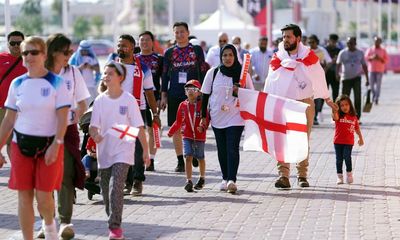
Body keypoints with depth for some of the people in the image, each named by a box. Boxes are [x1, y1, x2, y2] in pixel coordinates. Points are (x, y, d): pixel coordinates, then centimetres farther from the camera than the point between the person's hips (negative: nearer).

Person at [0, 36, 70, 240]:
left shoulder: (57, 83, -4)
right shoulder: (17, 84, 6)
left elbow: (62, 118, -8)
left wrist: (56, 145, -19)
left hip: (49, 144, -3)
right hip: (21, 144, 3)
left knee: (44, 196, -5)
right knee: (24, 196, 1)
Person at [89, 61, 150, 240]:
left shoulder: (128, 100, -5)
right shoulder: (100, 100, 2)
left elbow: (139, 127, -3)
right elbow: (93, 125, 1)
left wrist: (145, 150, -4)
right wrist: (94, 135, -23)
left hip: (123, 151, -4)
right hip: (104, 151, 4)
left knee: (115, 186, -18)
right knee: (106, 189, 11)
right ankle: (113, 222, 29)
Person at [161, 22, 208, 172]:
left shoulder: (197, 50, 6)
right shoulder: (169, 53, 10)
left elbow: (203, 72, 6)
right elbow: (165, 75, 12)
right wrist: (163, 96, 6)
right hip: (174, 96, 2)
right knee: (176, 129, 2)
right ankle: (180, 161, 8)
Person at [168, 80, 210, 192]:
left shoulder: (202, 105, -9)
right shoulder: (183, 105, 1)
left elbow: (207, 119, -9)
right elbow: (179, 121, 8)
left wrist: (203, 127, -28)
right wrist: (171, 131, 0)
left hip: (200, 136, -2)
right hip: (187, 136, 2)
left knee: (200, 158, 12)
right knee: (188, 157, -9)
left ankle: (202, 178, 34)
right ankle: (189, 181, -11)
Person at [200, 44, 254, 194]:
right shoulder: (213, 73, 3)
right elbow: (205, 96, 8)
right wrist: (203, 116, 5)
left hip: (235, 118, -3)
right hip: (217, 118, 3)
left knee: (232, 149, -13)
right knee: (222, 150, 8)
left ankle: (232, 180, -19)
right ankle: (225, 179, 18)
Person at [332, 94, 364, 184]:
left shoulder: (353, 117, 3)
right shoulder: (338, 115, -3)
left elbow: (357, 128, 15)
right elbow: (335, 117, -28)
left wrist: (360, 138, 21)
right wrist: (334, 111, -48)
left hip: (349, 142, 0)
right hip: (338, 141, 0)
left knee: (347, 157, -12)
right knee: (339, 159, 5)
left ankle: (349, 173, 9)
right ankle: (339, 176, 15)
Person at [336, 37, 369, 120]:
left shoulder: (360, 53, 7)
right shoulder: (342, 53, 2)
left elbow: (364, 66, 12)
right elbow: (338, 64, -6)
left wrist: (367, 79, 9)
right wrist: (337, 73, -25)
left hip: (356, 78, 0)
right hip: (346, 78, 0)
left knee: (358, 97, -14)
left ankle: (357, 117, -12)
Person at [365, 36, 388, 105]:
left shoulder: (383, 50, 6)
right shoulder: (370, 49, 8)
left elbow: (386, 60, 3)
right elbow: (366, 58, 3)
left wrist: (379, 59, -14)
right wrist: (372, 57, -15)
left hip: (380, 70, -1)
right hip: (371, 70, 1)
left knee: (378, 84, -8)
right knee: (372, 84, 0)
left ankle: (376, 98, -6)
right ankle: (373, 95, 22)